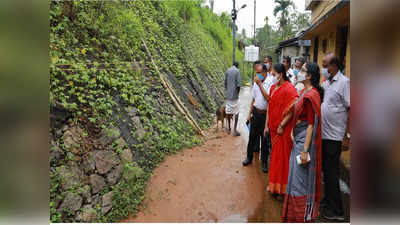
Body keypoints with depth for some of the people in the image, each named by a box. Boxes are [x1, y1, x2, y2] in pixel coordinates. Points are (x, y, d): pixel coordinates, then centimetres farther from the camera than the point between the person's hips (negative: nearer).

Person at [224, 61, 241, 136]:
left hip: (228, 95, 6)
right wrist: (237, 93, -1)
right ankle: (235, 130, 2)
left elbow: (225, 83, 12)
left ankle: (229, 128, 24)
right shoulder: (237, 71, -8)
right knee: (236, 113, 2)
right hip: (234, 96, -6)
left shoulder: (227, 71, 9)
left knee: (228, 111, 13)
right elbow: (238, 85, -15)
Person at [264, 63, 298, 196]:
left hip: (284, 130, -8)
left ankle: (282, 187, 17)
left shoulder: (289, 89, -15)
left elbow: (291, 111, -19)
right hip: (274, 128, 8)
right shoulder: (273, 88, 10)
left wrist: (281, 126, -17)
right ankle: (274, 185, 30)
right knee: (275, 156, 16)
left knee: (282, 157, 2)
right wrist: (267, 125, 14)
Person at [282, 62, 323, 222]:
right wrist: (293, 131, 10)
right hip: (298, 137, 10)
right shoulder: (304, 92, 10)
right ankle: (294, 213, 37)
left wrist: (305, 150, -21)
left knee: (302, 178, 1)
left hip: (305, 139, -10)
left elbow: (311, 125, -21)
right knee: (296, 175, 20)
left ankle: (303, 216, 18)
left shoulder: (311, 95, -19)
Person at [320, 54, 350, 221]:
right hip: (323, 134, 7)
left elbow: (351, 110, -15)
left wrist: (347, 136, -17)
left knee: (331, 172, 1)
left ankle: (336, 210, 15)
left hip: (335, 136, -7)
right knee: (325, 169, 18)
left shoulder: (344, 82, -11)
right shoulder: (325, 83, 11)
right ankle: (327, 200, 35)